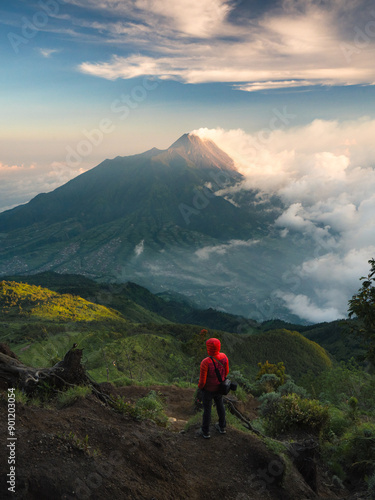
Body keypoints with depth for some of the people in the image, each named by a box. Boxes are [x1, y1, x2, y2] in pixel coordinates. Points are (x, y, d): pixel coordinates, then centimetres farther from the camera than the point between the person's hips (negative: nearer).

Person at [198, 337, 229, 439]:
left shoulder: (205, 362, -39)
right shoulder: (223, 356, -23)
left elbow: (202, 381, -28)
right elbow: (226, 371, -5)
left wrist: (200, 386, -4)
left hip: (208, 389, -4)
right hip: (218, 387, 4)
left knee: (207, 409, 18)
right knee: (220, 405, 29)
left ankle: (205, 432, 39)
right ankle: (222, 427, 49)